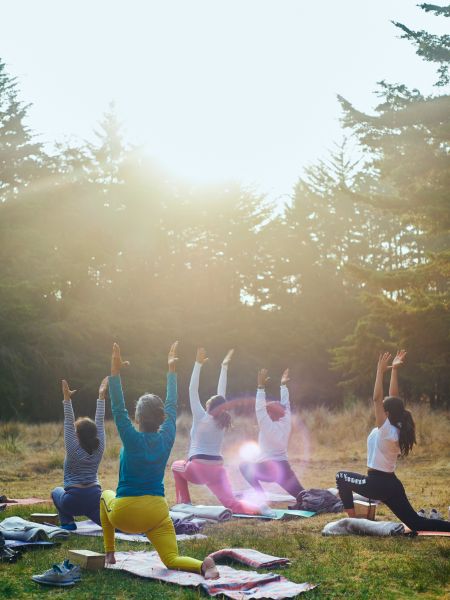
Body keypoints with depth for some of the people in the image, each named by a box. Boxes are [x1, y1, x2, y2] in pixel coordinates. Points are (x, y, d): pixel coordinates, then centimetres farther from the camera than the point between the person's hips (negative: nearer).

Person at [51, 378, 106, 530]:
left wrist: (67, 398, -14)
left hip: (73, 501, -2)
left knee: (56, 492, 28)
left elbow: (68, 422, -11)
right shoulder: (99, 449, 0)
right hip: (95, 498, 2)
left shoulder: (73, 450, -9)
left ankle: (67, 521, 9)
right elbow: (100, 422, 4)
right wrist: (101, 396, 5)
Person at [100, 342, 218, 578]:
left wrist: (115, 373, -18)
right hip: (157, 512, 3)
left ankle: (109, 553, 28)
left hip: (125, 514, -2)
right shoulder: (166, 438, -2)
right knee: (172, 560, 2)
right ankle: (203, 565, -33)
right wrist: (172, 370, 17)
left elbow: (118, 410, -15)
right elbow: (172, 406, 9)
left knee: (106, 495, 31)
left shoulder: (133, 440, -13)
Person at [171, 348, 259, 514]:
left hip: (197, 469, -3)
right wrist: (224, 367, 20)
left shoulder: (201, 418, -2)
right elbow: (221, 393, 15)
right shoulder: (222, 420, 9)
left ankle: (185, 503, 21)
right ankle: (260, 508, -36)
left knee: (176, 466, 29)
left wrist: (198, 364, -5)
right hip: (217, 470, 3)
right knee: (232, 504, -9)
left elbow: (192, 391, -4)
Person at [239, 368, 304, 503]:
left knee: (244, 466, 14)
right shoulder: (286, 424, 4)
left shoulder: (268, 427, -11)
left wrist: (261, 387, -20)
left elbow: (260, 409, -18)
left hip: (269, 469, -6)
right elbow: (285, 405, 15)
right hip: (284, 468, 6)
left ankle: (261, 495, 6)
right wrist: (283, 385, 20)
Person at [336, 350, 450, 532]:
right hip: (392, 484, 8)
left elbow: (376, 399, -23)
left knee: (341, 477, 12)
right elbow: (393, 397, 9)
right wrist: (394, 370, 8)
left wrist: (380, 371, -22)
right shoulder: (398, 429, 4)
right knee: (416, 524, 10)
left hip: (377, 483, -8)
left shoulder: (386, 430, -17)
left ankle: (352, 520, 11)